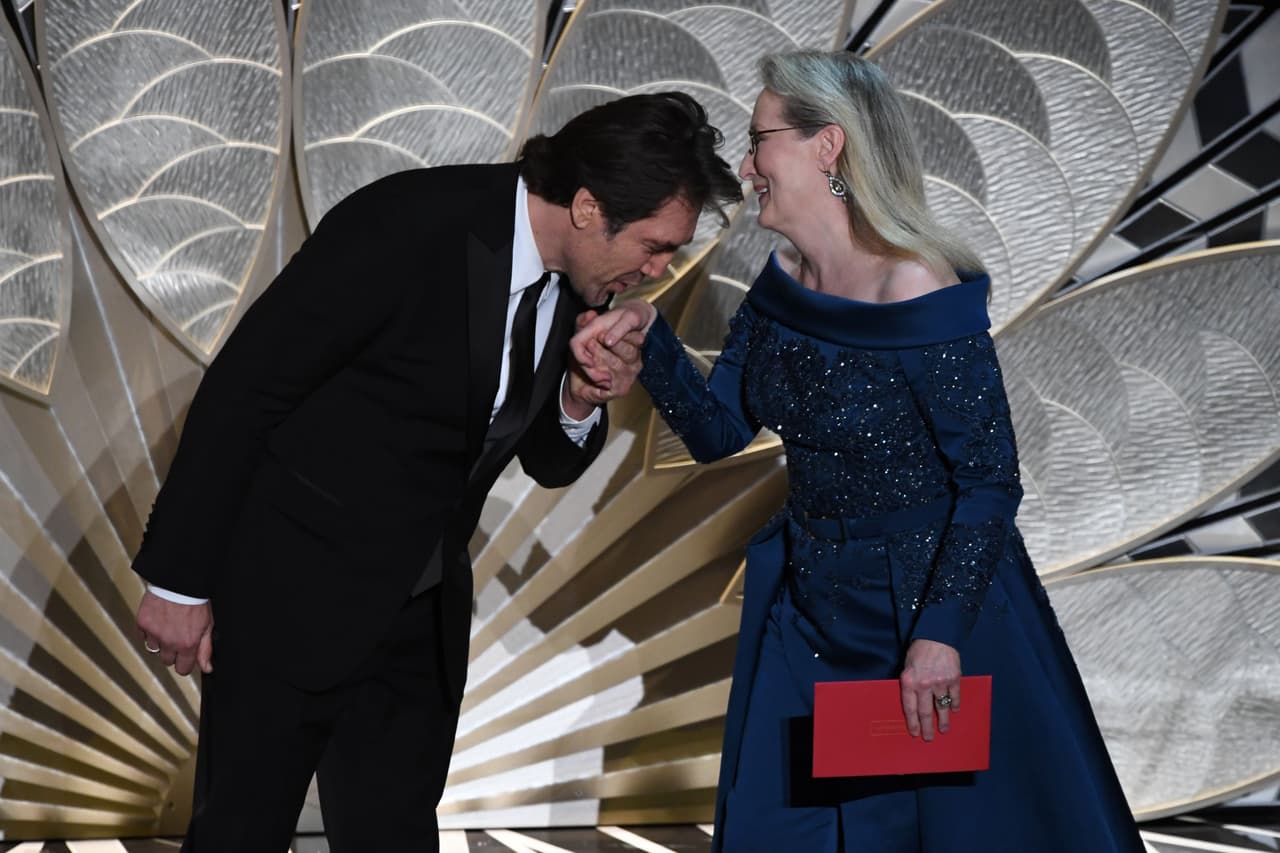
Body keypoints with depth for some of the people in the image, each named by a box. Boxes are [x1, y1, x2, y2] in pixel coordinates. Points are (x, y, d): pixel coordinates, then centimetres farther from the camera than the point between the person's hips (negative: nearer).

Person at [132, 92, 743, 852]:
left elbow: (548, 463, 11)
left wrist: (582, 404, -13)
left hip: (425, 615, 6)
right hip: (293, 596, -6)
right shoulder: (405, 227, -23)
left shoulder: (580, 279, -2)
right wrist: (179, 580, -13)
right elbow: (240, 389, -17)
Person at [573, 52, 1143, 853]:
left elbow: (991, 481, -20)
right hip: (809, 604, 7)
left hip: (933, 602, -7)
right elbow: (717, 432, 0)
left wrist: (941, 632, -25)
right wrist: (648, 337, -15)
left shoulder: (924, 299, -23)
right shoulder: (782, 287, -2)